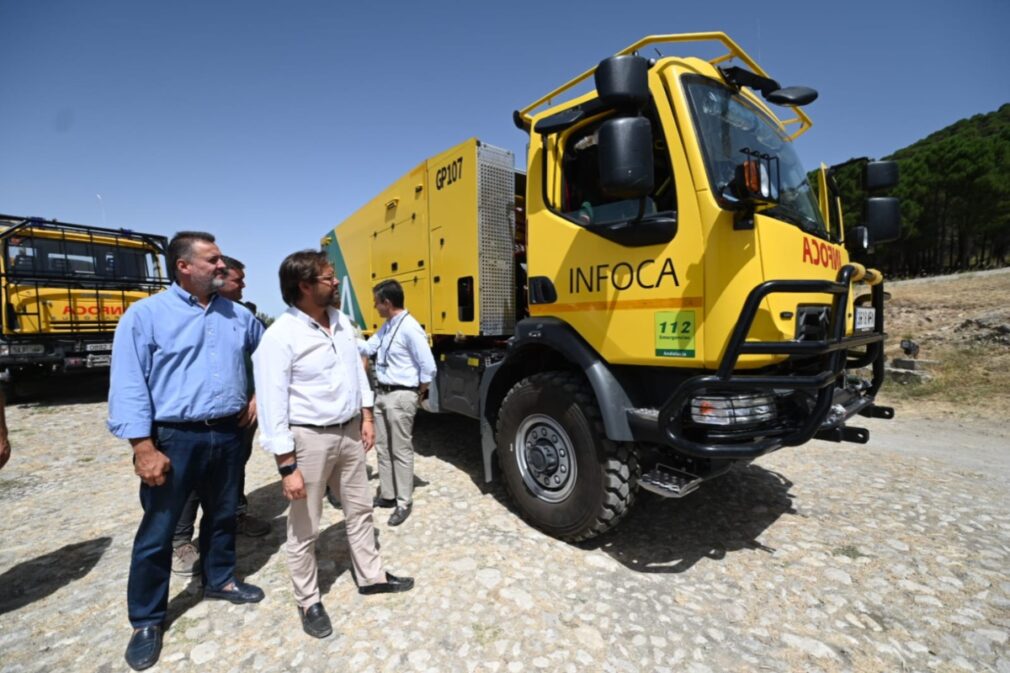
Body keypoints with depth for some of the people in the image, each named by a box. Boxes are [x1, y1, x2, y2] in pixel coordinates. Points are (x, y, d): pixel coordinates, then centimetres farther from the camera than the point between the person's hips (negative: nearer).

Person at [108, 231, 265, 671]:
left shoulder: (237, 315, 6)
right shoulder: (146, 314, -8)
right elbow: (128, 386, -12)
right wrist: (144, 448, -16)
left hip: (228, 434, 4)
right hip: (174, 438, -4)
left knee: (223, 515, 19)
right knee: (157, 532, 9)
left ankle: (219, 581, 42)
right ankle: (147, 620, 29)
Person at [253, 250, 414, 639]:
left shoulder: (341, 322, 4)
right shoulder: (280, 337, -19)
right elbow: (272, 406, -18)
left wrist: (366, 417, 10)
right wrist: (287, 467, -18)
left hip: (349, 431, 7)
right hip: (310, 438, -7)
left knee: (359, 509, 19)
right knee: (304, 528, 11)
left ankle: (371, 577, 38)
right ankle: (308, 602, 32)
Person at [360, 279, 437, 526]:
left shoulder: (410, 328, -20)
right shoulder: (386, 327, 10)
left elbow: (428, 367, -19)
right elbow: (367, 348, 21)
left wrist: (418, 394, -8)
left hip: (401, 396, -9)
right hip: (382, 393, 9)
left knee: (401, 451, 2)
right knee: (383, 447, 17)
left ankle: (404, 503, 17)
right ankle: (387, 495, 32)